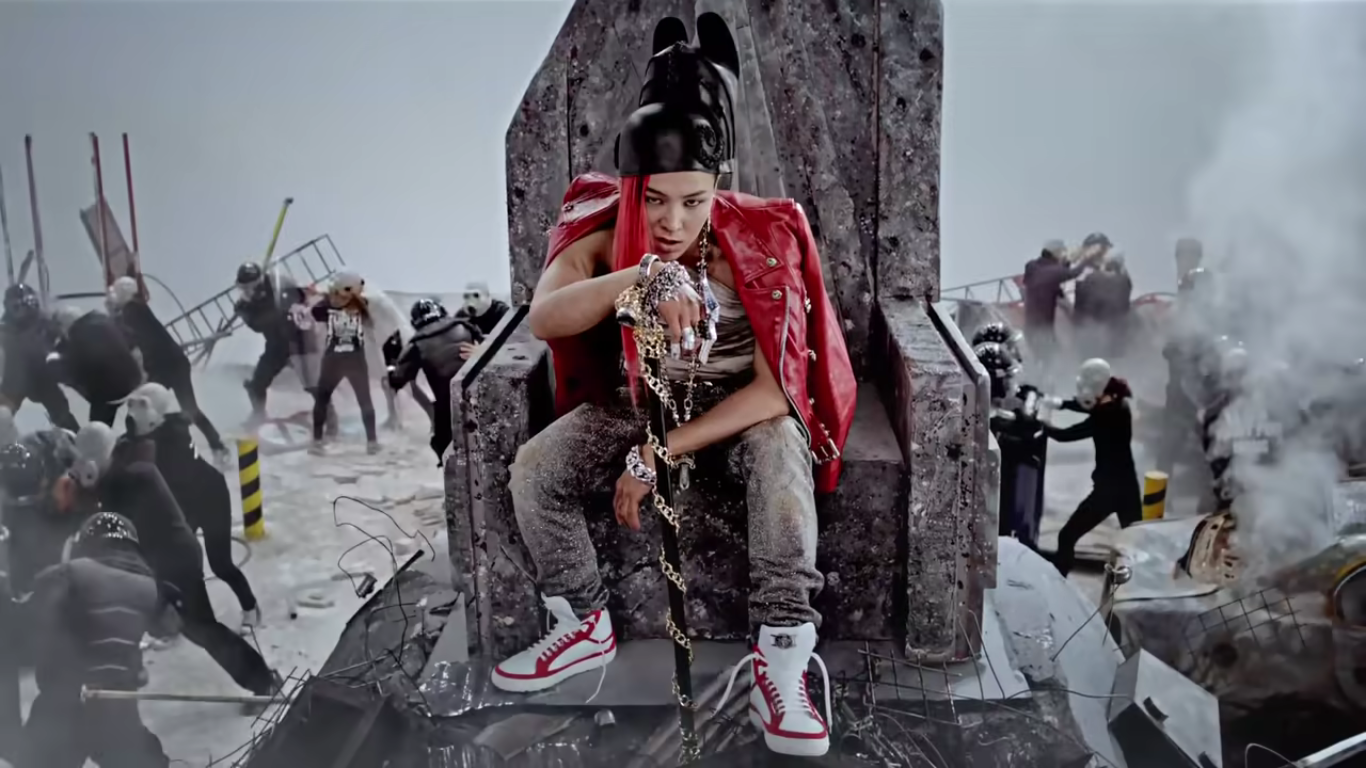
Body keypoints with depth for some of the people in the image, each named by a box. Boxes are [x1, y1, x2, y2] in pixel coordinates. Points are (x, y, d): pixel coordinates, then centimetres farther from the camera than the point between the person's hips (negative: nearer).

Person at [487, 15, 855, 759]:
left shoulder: (757, 243, -21)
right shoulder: (605, 235, -15)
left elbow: (776, 387, -25)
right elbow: (542, 318, -36)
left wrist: (660, 453, -29)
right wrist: (643, 277, -53)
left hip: (741, 406, -2)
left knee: (782, 451, -36)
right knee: (532, 469, -17)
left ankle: (780, 665, -30)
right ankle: (584, 627, 5)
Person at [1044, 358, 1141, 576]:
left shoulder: (1105, 417, -21)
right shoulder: (1117, 405, 3)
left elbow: (1064, 435, -18)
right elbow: (1090, 406, 24)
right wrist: (1061, 403, 15)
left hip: (1109, 488, -9)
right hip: (1127, 485, 9)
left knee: (1067, 537, 0)